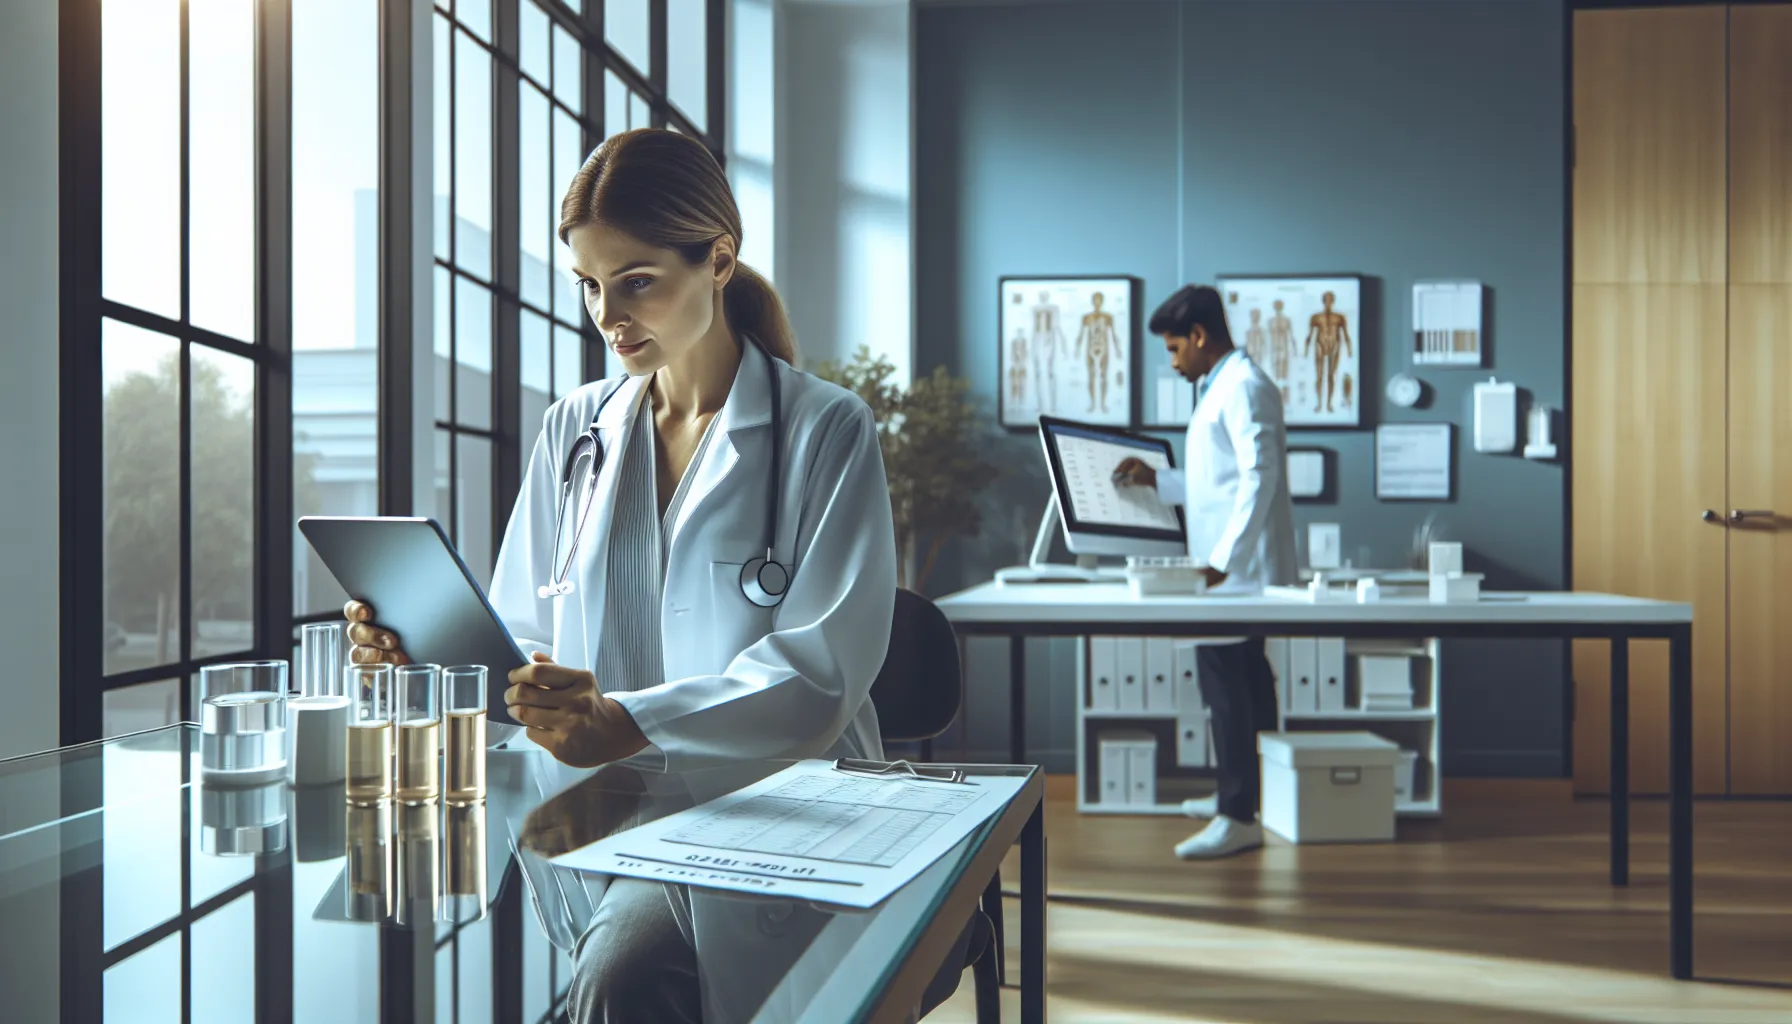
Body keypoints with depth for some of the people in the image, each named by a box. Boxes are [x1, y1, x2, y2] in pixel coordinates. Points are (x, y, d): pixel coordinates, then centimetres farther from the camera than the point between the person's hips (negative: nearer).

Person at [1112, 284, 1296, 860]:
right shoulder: (1222, 388, 20)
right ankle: (1243, 794, 26)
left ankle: (1239, 817, -5)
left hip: (1239, 569, -10)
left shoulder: (1243, 386, -11)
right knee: (1242, 683, 16)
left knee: (1227, 684, -9)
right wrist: (1156, 481, 16)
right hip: (1229, 567, 10)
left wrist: (1223, 558, -25)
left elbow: (1259, 478, -21)